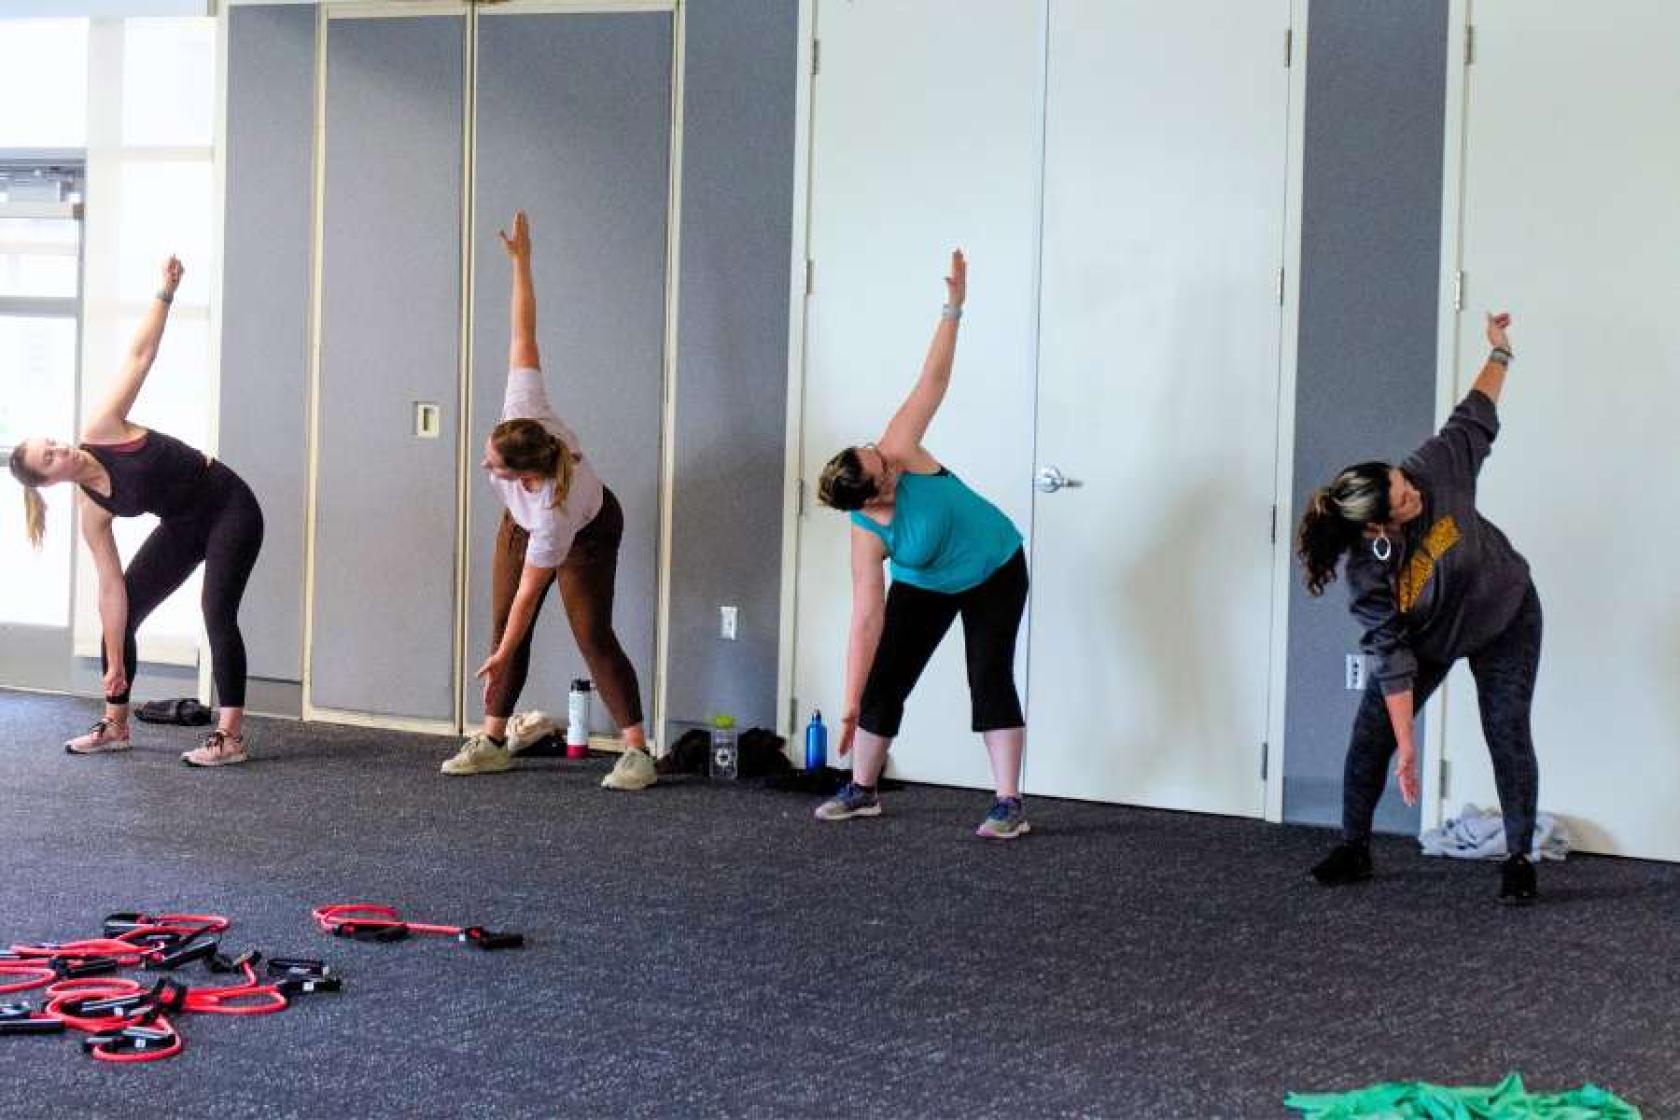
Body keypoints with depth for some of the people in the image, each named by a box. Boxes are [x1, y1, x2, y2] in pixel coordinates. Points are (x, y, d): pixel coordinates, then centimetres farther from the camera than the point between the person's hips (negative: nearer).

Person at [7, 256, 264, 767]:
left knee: (218, 612, -17)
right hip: (183, 528, 5)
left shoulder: (101, 430, -18)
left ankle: (230, 737, -19)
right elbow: (112, 588, -9)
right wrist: (114, 664, -11)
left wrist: (165, 294, -21)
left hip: (230, 507, -5)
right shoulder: (93, 513, -10)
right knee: (122, 613, 2)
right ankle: (114, 726, 17)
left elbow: (139, 356, -16)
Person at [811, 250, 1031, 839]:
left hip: (995, 572, -1)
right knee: (885, 679, 0)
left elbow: (932, 380, -23)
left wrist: (953, 307, -27)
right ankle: (862, 791, 18)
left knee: (989, 676, -12)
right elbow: (866, 621, -31)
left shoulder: (899, 452, -28)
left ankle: (1009, 805, -15)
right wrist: (851, 705, -33)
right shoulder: (867, 538, -29)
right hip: (927, 589, 1)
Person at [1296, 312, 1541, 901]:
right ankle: (1354, 850, 12)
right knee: (1370, 736, -4)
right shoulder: (1368, 576, -30)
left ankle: (1519, 859, 3)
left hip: (1504, 620, 0)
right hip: (1428, 641, 0)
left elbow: (1476, 416, -11)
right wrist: (1406, 745, -28)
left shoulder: (1435, 469, -29)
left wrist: (1499, 351, -11)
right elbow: (1393, 659, -28)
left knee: (1507, 735, -8)